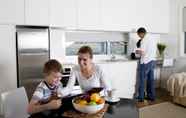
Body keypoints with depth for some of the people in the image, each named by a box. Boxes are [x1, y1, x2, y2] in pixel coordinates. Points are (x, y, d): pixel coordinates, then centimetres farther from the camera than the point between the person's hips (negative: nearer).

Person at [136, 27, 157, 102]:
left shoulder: (144, 40, -13)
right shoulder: (152, 39, 12)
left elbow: (142, 52, -20)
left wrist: (137, 52, 1)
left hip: (145, 62, -8)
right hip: (152, 61, 8)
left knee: (142, 80, 2)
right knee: (151, 79, 13)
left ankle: (141, 98, 10)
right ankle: (151, 96, 21)